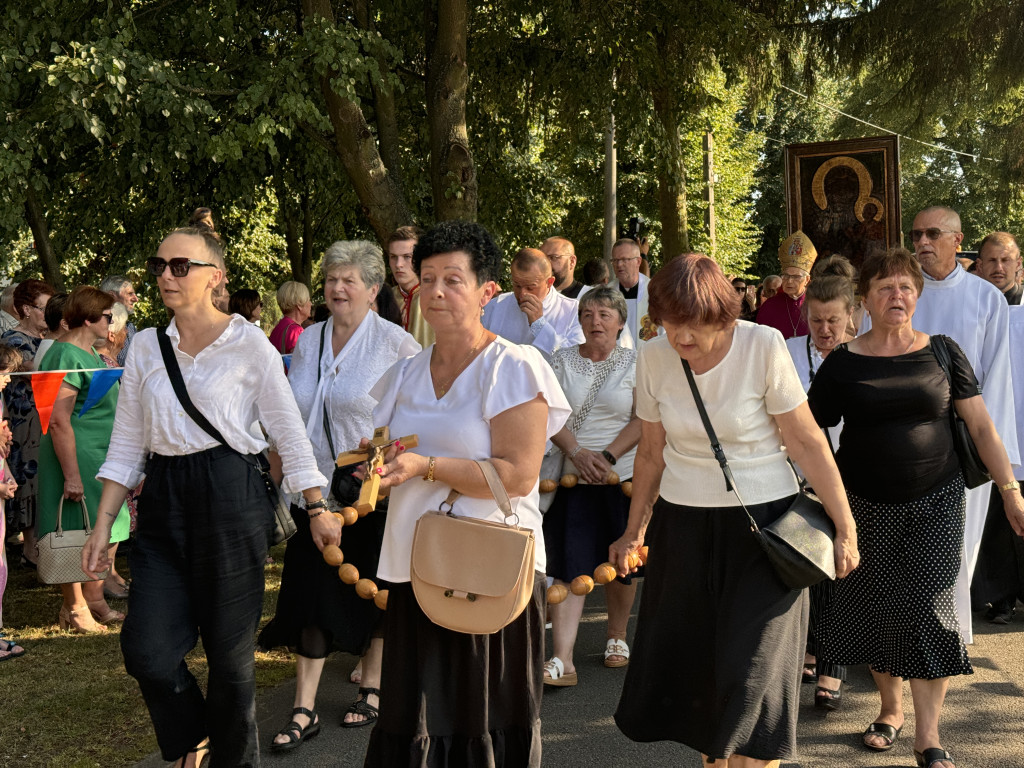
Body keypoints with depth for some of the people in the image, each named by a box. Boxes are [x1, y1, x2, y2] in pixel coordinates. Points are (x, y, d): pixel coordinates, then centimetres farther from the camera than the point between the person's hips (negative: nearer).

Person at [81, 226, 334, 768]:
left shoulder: (248, 344, -3)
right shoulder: (146, 347, 9)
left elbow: (288, 431, -1)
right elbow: (127, 444, 11)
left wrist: (316, 509, -4)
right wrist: (103, 526, 6)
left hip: (229, 497, -4)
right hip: (162, 503, 4)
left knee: (229, 651, 4)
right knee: (146, 650, -4)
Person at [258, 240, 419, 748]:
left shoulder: (396, 344, -6)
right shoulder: (307, 341, 9)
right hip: (315, 490, 4)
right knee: (311, 591, 2)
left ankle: (372, 689, 27)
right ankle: (304, 710, 7)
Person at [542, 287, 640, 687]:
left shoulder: (635, 363, 3)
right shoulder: (563, 360, 7)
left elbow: (644, 420, -4)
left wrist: (607, 456, -14)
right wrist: (577, 453, -13)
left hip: (623, 475, 0)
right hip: (572, 478, 0)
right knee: (568, 564, -8)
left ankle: (617, 636, 34)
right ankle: (562, 660, -12)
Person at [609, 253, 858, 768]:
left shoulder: (763, 346, -14)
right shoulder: (653, 358, -3)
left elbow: (806, 441, -10)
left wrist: (844, 526, -9)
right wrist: (634, 532, 14)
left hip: (764, 519, -4)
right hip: (683, 525, 4)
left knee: (754, 672, -5)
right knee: (688, 665, 10)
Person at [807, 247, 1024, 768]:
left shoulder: (942, 353, 1)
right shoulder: (842, 364, -1)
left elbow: (981, 427, 3)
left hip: (935, 503, 0)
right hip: (866, 506, 1)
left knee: (928, 608, -6)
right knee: (875, 609, 7)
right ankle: (890, 708, 29)